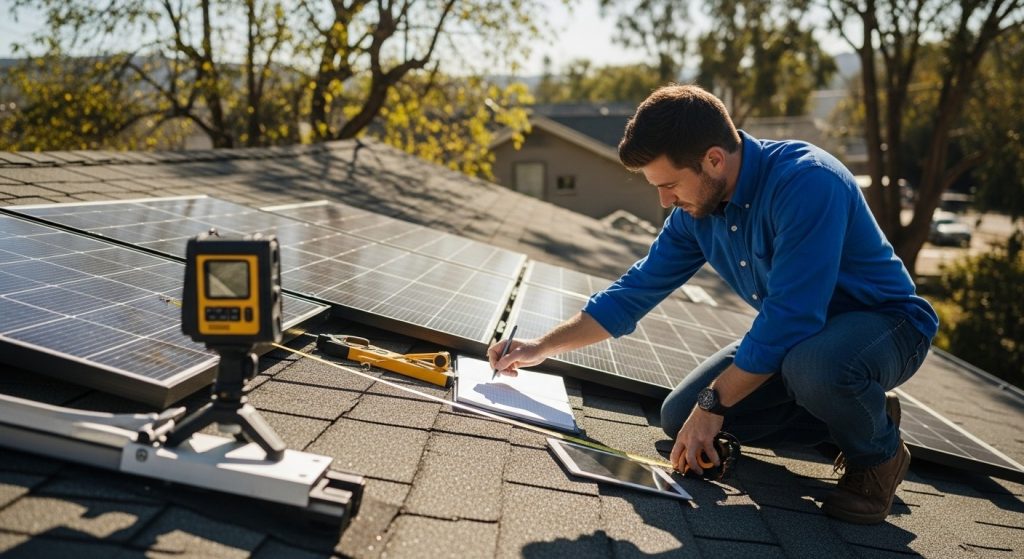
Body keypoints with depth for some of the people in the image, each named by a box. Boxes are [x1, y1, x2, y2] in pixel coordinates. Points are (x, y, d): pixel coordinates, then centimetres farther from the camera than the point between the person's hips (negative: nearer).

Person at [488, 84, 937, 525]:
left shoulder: (806, 182, -31)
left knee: (812, 364, -41)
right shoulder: (696, 210, -6)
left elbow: (790, 317, -34)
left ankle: (879, 450, -5)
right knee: (681, 417, 0)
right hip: (796, 332, 8)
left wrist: (713, 404, -25)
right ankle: (855, 415, 11)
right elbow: (636, 290, 3)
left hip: (887, 322, -7)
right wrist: (542, 348, 3)